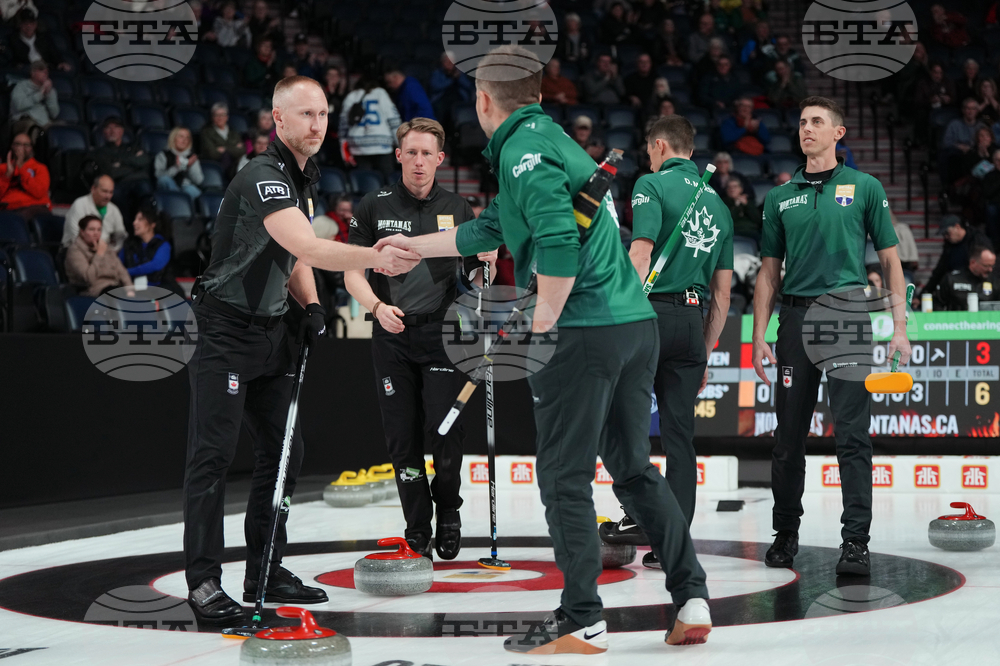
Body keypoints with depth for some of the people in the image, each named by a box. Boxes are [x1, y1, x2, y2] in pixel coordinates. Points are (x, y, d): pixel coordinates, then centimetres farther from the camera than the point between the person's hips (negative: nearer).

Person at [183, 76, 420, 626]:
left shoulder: (302, 177, 11)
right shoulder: (263, 177, -21)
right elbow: (307, 248, -35)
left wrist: (310, 305, 2)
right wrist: (373, 257, -48)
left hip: (270, 329, 10)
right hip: (225, 332, -10)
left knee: (283, 450, 10)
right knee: (213, 454, -8)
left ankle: (265, 572, 19)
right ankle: (203, 580, -4)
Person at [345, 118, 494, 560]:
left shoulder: (458, 209, 8)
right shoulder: (375, 207, 3)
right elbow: (352, 273, 2)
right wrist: (377, 306, -16)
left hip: (442, 334, 0)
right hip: (393, 338, 0)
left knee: (444, 432, -10)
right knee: (402, 437, 2)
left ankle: (448, 512, 14)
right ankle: (417, 531, 12)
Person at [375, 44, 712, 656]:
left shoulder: (523, 148, -8)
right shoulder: (551, 138, 22)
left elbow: (558, 242, -23)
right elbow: (487, 231, 32)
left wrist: (540, 328, -13)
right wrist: (413, 245, 41)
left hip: (586, 330, -9)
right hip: (637, 324, 9)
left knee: (566, 477, 0)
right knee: (634, 468, 16)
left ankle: (582, 622, 3)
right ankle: (693, 600, 15)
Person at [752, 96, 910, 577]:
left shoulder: (864, 188, 6)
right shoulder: (780, 197, 13)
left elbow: (889, 259, 6)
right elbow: (769, 271, 14)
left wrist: (899, 326, -2)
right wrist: (759, 336, 6)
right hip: (796, 318, 3)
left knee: (852, 433, -7)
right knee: (789, 434, 7)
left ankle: (856, 541, -5)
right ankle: (786, 532, 20)